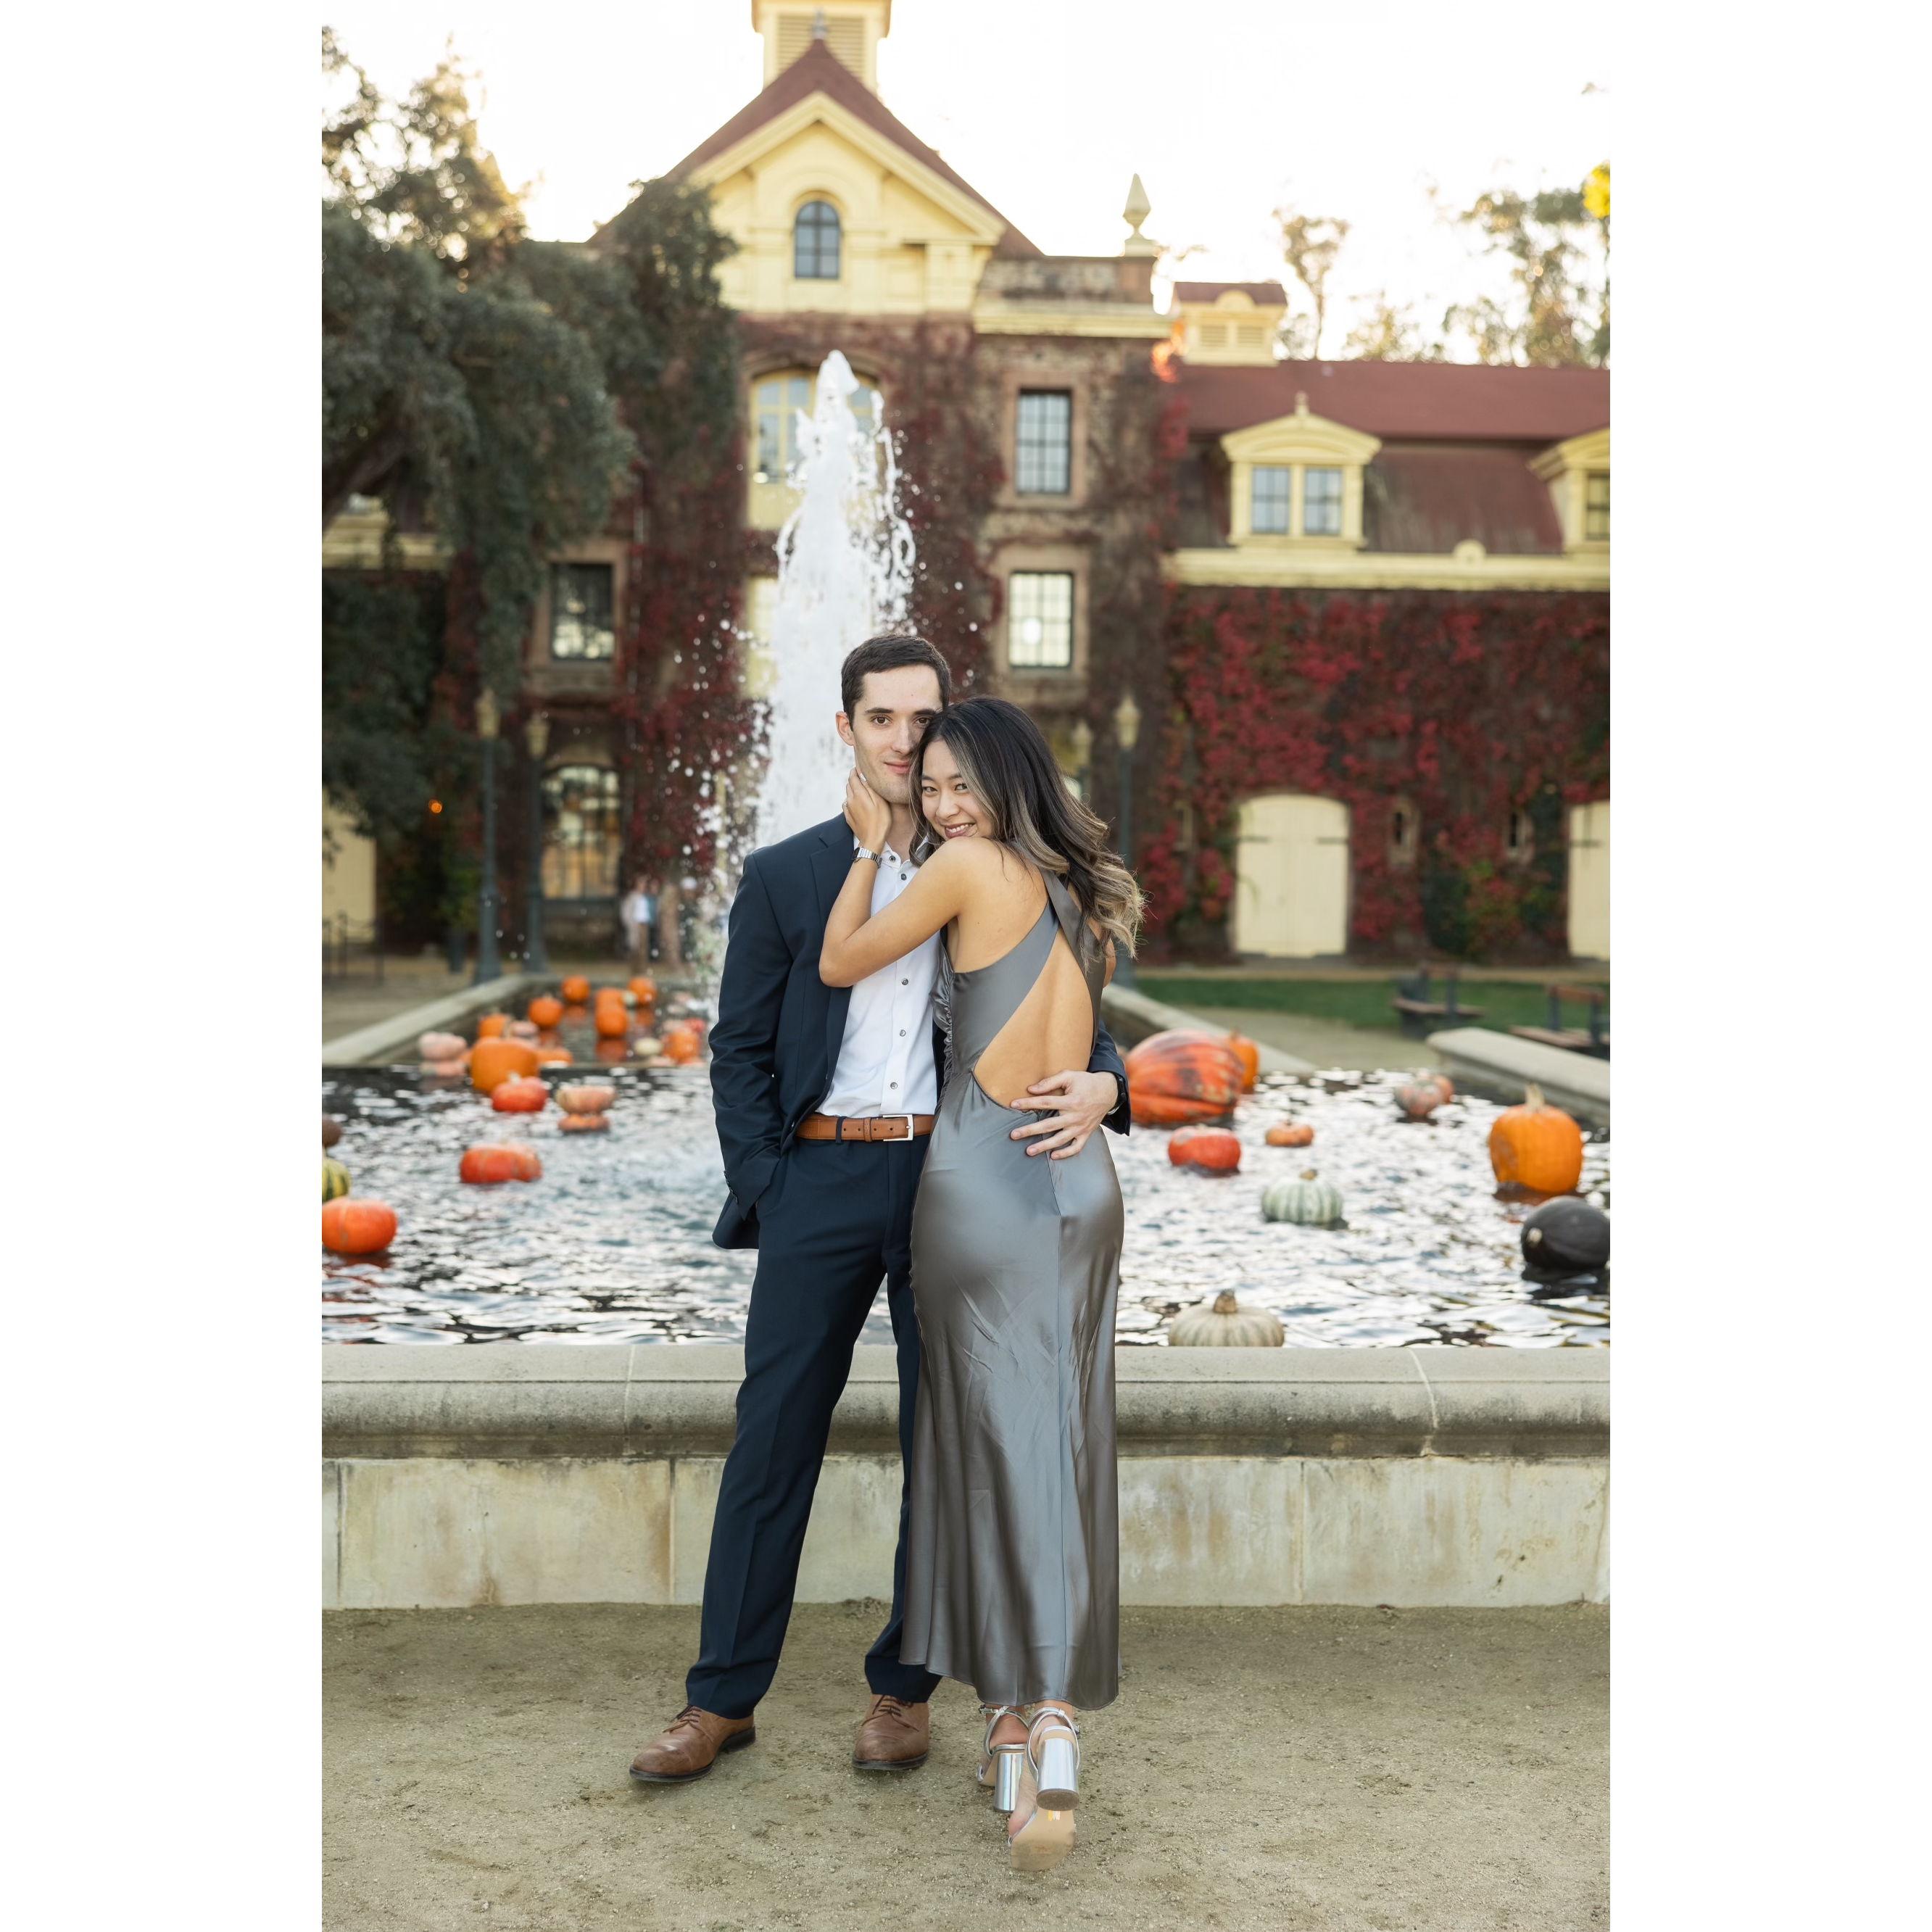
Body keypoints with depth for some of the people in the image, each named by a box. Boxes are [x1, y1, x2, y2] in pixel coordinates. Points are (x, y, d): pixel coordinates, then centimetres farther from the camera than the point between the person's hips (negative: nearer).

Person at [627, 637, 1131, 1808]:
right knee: (773, 1439, 2)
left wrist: (1102, 1086, -16)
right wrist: (764, 1199, -3)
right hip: (823, 1177, 0)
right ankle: (724, 1700, 14)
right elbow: (741, 1051, 7)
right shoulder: (784, 878, 7)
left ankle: (906, 1689, 22)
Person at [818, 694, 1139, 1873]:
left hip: (981, 1179, -5)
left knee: (993, 1435, 1)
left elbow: (839, 964, -2)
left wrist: (870, 844, 9)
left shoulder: (969, 866, -9)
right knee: (1067, 1443, 5)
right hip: (1084, 1181, 5)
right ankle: (1055, 1720, 2)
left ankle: (1015, 1710, 2)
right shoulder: (1092, 892, 10)